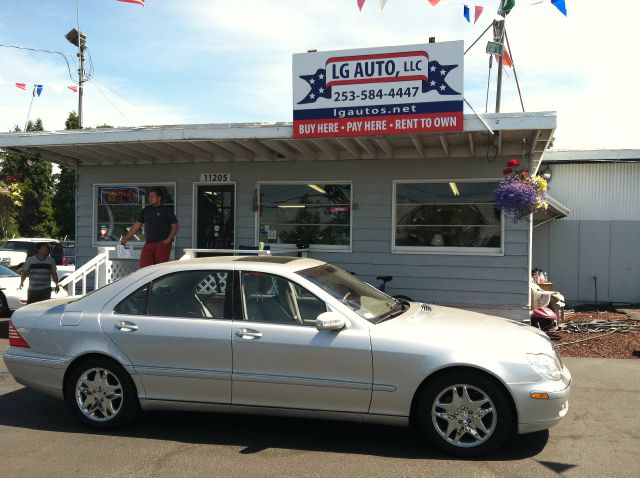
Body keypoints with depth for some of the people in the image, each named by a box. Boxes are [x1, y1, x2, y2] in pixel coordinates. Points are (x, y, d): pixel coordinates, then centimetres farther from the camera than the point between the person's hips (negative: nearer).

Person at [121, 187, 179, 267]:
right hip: (148, 244, 5)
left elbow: (175, 226, -1)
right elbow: (136, 226, 17)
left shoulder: (167, 210, 2)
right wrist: (125, 239, 11)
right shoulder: (145, 211, 15)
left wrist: (168, 240, -13)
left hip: (162, 244, -4)